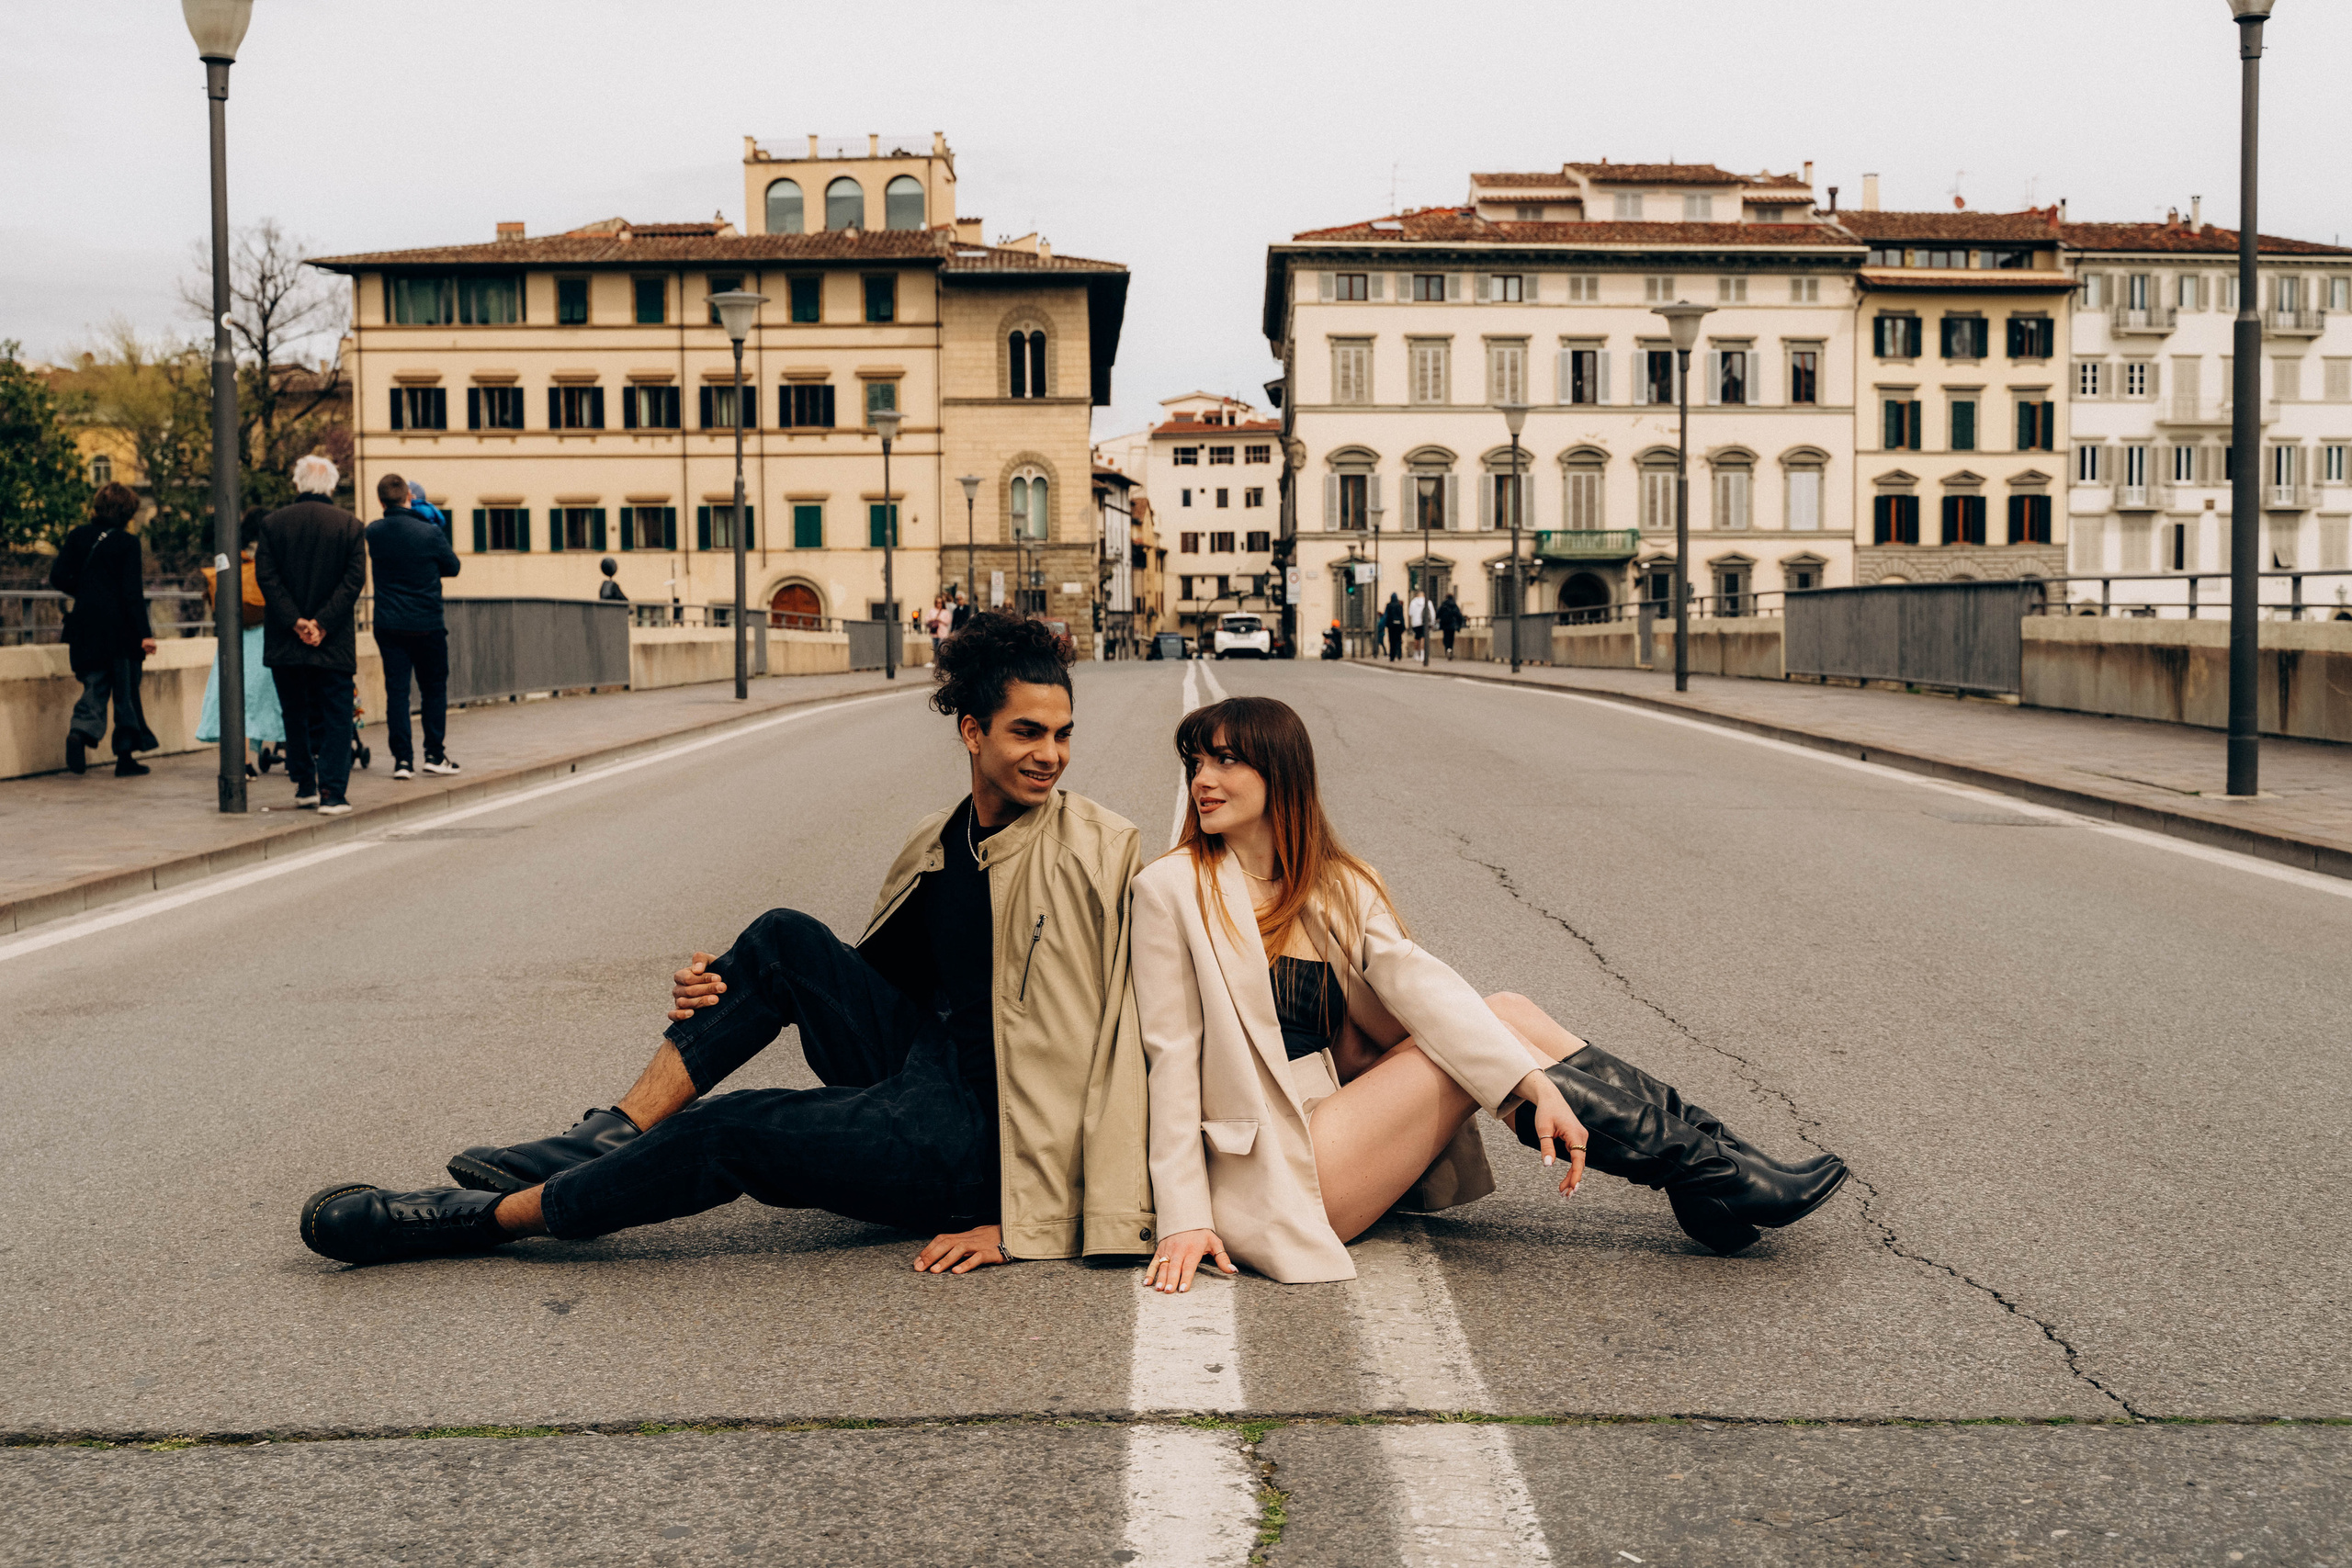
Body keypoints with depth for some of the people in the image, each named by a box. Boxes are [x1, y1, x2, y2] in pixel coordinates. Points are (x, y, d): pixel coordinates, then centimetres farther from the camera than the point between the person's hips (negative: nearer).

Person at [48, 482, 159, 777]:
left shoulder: (78, 536, 6)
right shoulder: (127, 542, -8)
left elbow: (59, 578, 4)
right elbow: (133, 592, -13)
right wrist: (144, 633, -13)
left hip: (86, 626, 4)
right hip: (120, 629, -4)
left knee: (95, 687, 11)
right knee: (126, 692, 6)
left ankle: (79, 731, -17)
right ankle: (126, 757, 9)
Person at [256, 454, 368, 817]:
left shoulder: (272, 523, 2)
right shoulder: (349, 525, -2)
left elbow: (266, 576, -5)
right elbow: (355, 579, -9)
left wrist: (295, 621, -7)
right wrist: (322, 623, -10)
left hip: (285, 642, 2)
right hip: (334, 644, -2)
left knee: (295, 715, 15)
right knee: (335, 718, 2)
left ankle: (304, 787, 21)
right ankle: (332, 793, -6)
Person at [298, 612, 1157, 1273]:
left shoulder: (1094, 852, -13)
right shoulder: (939, 844, 9)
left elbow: (1101, 1046, -17)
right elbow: (861, 980, 18)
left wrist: (1029, 1221, -21)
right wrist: (720, 995, 1)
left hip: (978, 1139, -6)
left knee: (734, 1129, -19)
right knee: (785, 940, -10)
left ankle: (487, 1217, -3)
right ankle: (610, 1137, -8)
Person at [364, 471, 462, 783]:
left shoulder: (373, 532, -2)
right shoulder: (430, 533, -12)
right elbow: (453, 567, 3)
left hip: (388, 625, 2)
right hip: (427, 625, -2)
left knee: (396, 689, 5)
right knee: (434, 688, 11)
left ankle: (402, 758, 0)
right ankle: (434, 754, 11)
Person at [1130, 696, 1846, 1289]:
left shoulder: (1336, 885, 8)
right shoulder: (1174, 888, -8)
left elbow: (1413, 979, -7)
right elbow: (1173, 1053, -11)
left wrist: (1534, 1082, -22)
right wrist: (1185, 1218, -16)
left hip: (1333, 1120, 6)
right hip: (1271, 1177, -6)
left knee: (1509, 1017, -8)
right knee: (1501, 1022, -12)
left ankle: (1711, 1178, -3)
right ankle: (1718, 1176, -4)